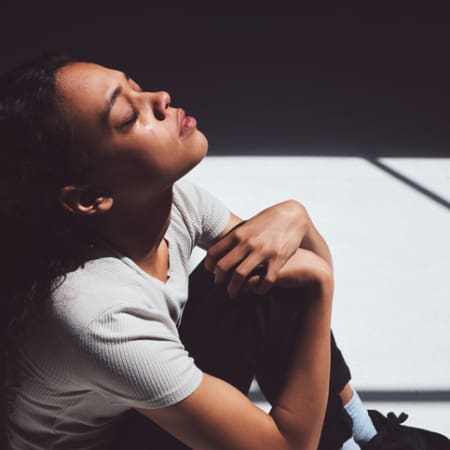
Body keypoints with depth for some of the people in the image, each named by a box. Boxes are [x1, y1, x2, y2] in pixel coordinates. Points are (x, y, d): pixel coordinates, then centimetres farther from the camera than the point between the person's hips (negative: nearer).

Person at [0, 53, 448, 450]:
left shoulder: (173, 198, -17)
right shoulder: (98, 316, -37)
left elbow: (315, 268, -4)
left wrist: (294, 217, -27)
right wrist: (319, 282, -26)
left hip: (148, 407, 7)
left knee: (271, 271, -13)